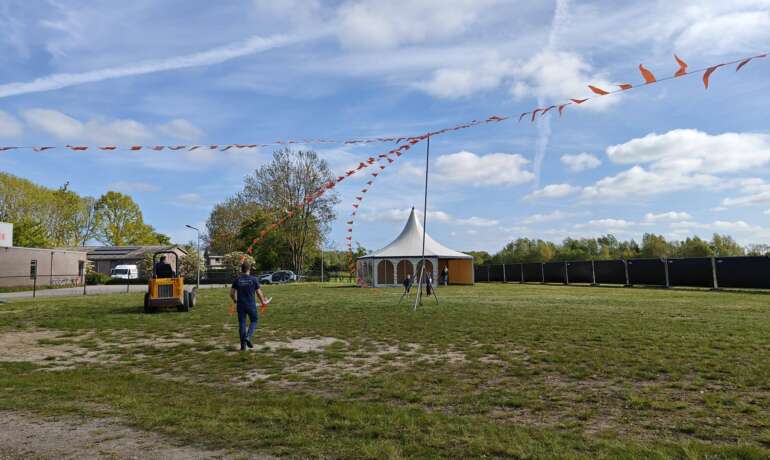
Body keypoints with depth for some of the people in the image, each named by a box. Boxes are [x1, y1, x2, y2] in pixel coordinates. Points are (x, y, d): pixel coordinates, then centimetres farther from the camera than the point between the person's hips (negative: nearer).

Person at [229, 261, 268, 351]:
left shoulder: (237, 280, -1)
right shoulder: (254, 279, -7)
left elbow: (231, 293, 1)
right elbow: (259, 292, -4)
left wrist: (235, 300, 22)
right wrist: (263, 301, 13)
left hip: (240, 305, 2)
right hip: (251, 305, -2)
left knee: (242, 323, 9)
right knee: (254, 321, 16)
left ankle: (243, 345, 11)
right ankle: (248, 337, -6)